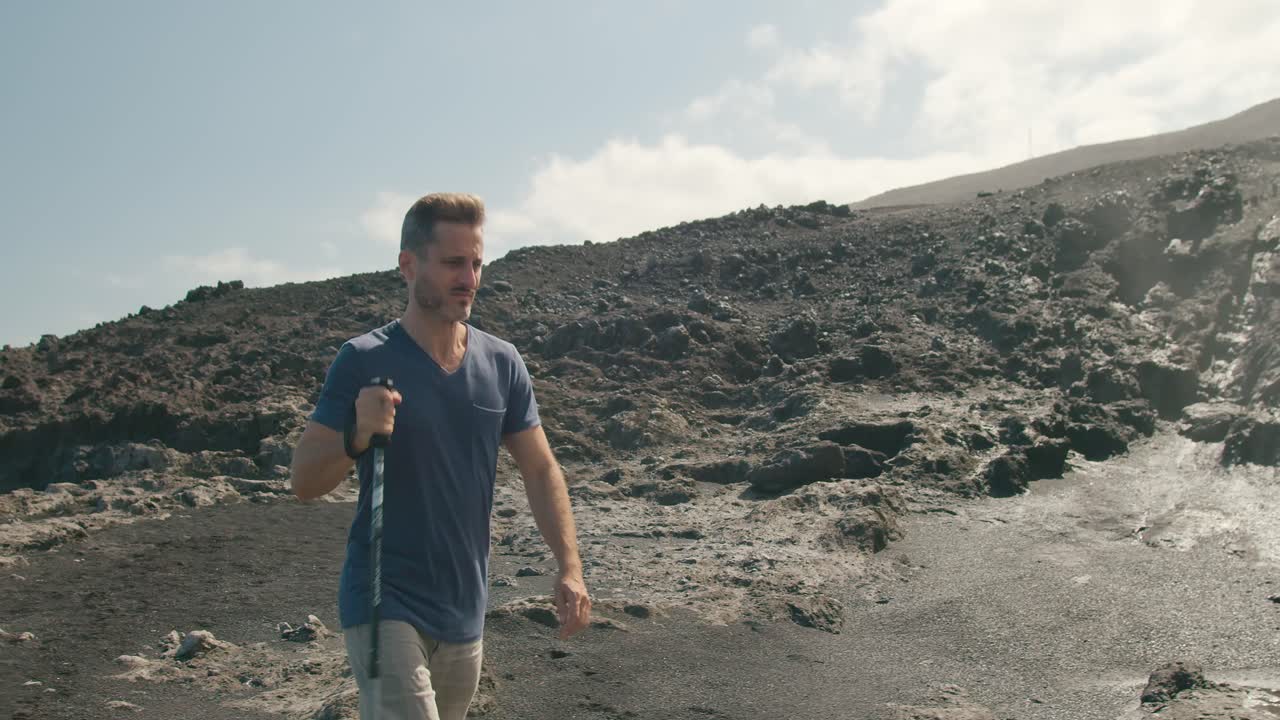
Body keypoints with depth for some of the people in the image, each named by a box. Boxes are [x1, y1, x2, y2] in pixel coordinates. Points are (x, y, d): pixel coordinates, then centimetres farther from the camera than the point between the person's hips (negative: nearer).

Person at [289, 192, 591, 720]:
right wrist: (357, 436, -30)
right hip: (385, 604, -5)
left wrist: (569, 565, -4)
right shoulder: (363, 360, -9)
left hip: (465, 612, 5)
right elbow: (304, 481, -10)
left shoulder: (502, 364, 3)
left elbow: (540, 470, 8)